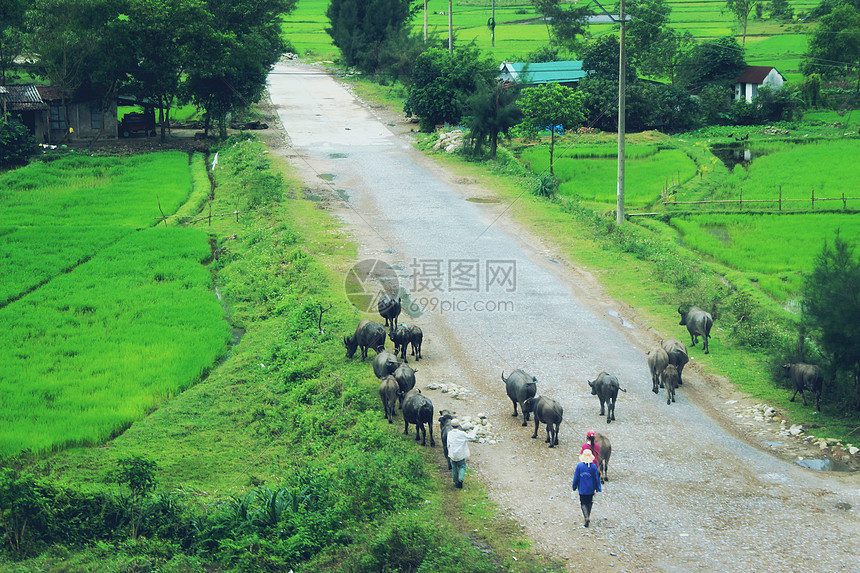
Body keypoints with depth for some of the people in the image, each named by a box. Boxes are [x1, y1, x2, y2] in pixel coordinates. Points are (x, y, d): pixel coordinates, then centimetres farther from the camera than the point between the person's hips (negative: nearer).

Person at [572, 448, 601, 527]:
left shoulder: (579, 466, -12)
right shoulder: (593, 466, -9)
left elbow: (576, 477, -5)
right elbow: (596, 478, -2)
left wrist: (574, 487, 7)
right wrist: (597, 488, 8)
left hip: (582, 489, -2)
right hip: (591, 489, 2)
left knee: (583, 503, 4)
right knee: (589, 503, 19)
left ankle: (586, 517, -17)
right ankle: (588, 517, 29)